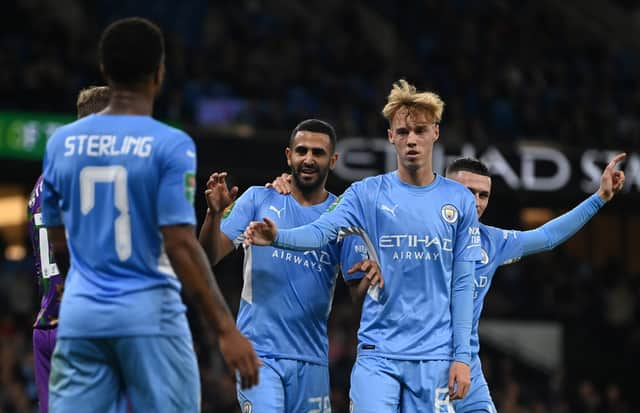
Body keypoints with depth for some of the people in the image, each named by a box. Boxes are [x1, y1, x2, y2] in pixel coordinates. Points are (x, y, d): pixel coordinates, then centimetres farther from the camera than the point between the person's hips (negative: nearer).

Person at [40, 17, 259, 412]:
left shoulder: (62, 142, 7)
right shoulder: (170, 145, -9)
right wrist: (226, 329, -14)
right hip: (149, 314, -4)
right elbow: (180, 244, -15)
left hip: (80, 315, 4)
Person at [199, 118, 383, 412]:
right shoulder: (258, 200, 3)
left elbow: (359, 293, 3)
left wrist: (371, 276, -20)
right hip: (258, 351, -3)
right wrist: (215, 214, -22)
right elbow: (210, 257, -4)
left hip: (311, 357, 3)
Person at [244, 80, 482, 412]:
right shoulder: (367, 194, 3)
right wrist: (277, 237, -35)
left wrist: (462, 355, 0)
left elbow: (462, 284, 6)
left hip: (433, 357, 1)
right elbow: (321, 231, -14)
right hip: (377, 352, -1)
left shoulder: (460, 200, 6)